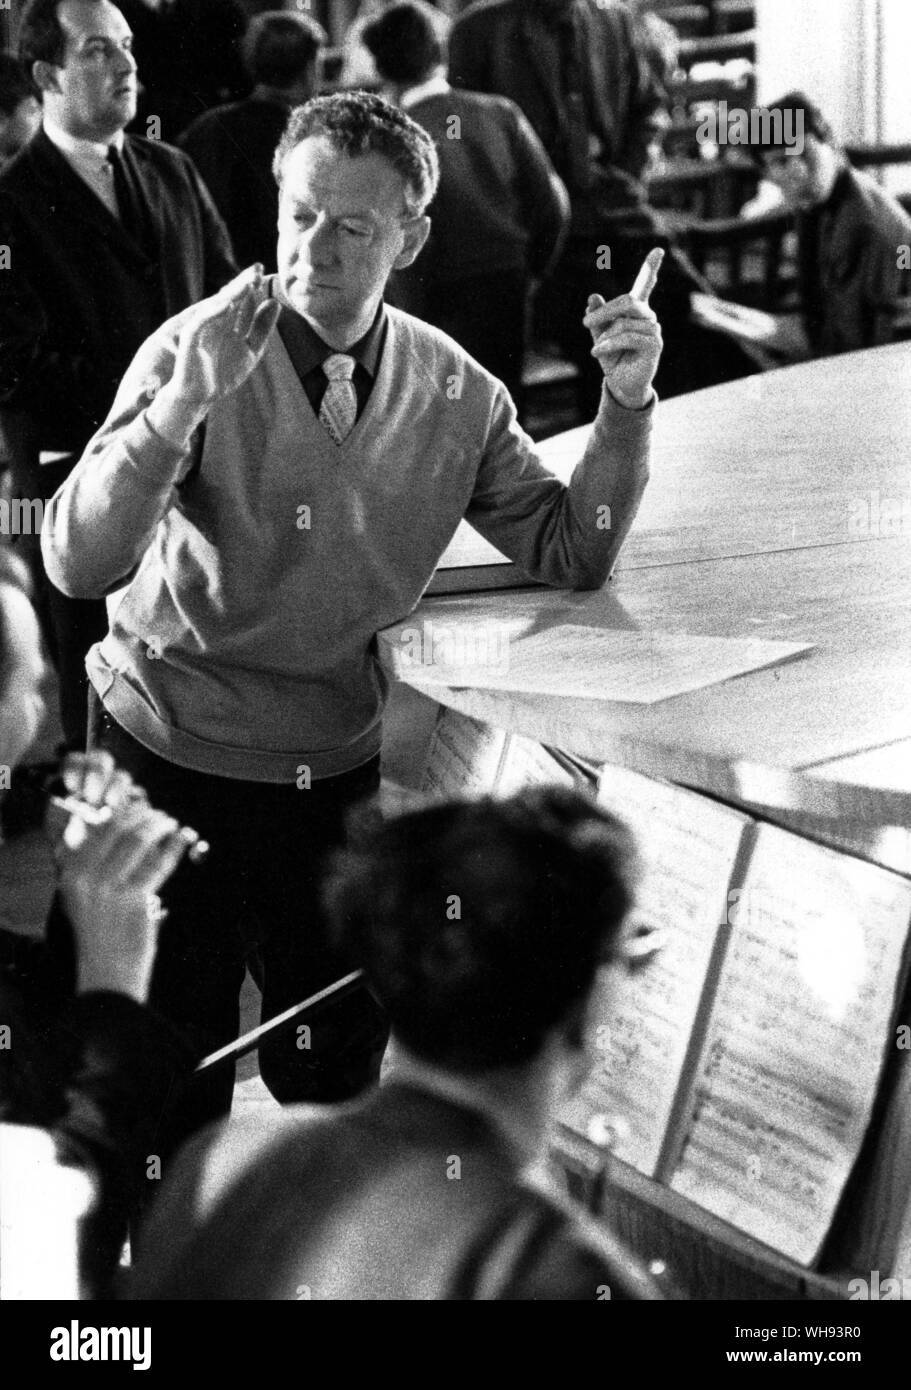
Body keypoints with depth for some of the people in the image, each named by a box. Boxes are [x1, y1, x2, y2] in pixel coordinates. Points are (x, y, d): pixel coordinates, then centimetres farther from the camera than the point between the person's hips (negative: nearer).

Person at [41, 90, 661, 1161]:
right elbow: (78, 563, -25)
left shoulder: (454, 391, -3)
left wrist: (625, 406, -15)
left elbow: (573, 557, 0)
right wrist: (187, 401, -38)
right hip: (174, 759, -3)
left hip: (337, 773, 4)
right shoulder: (197, 352, -15)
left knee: (336, 1070, 17)